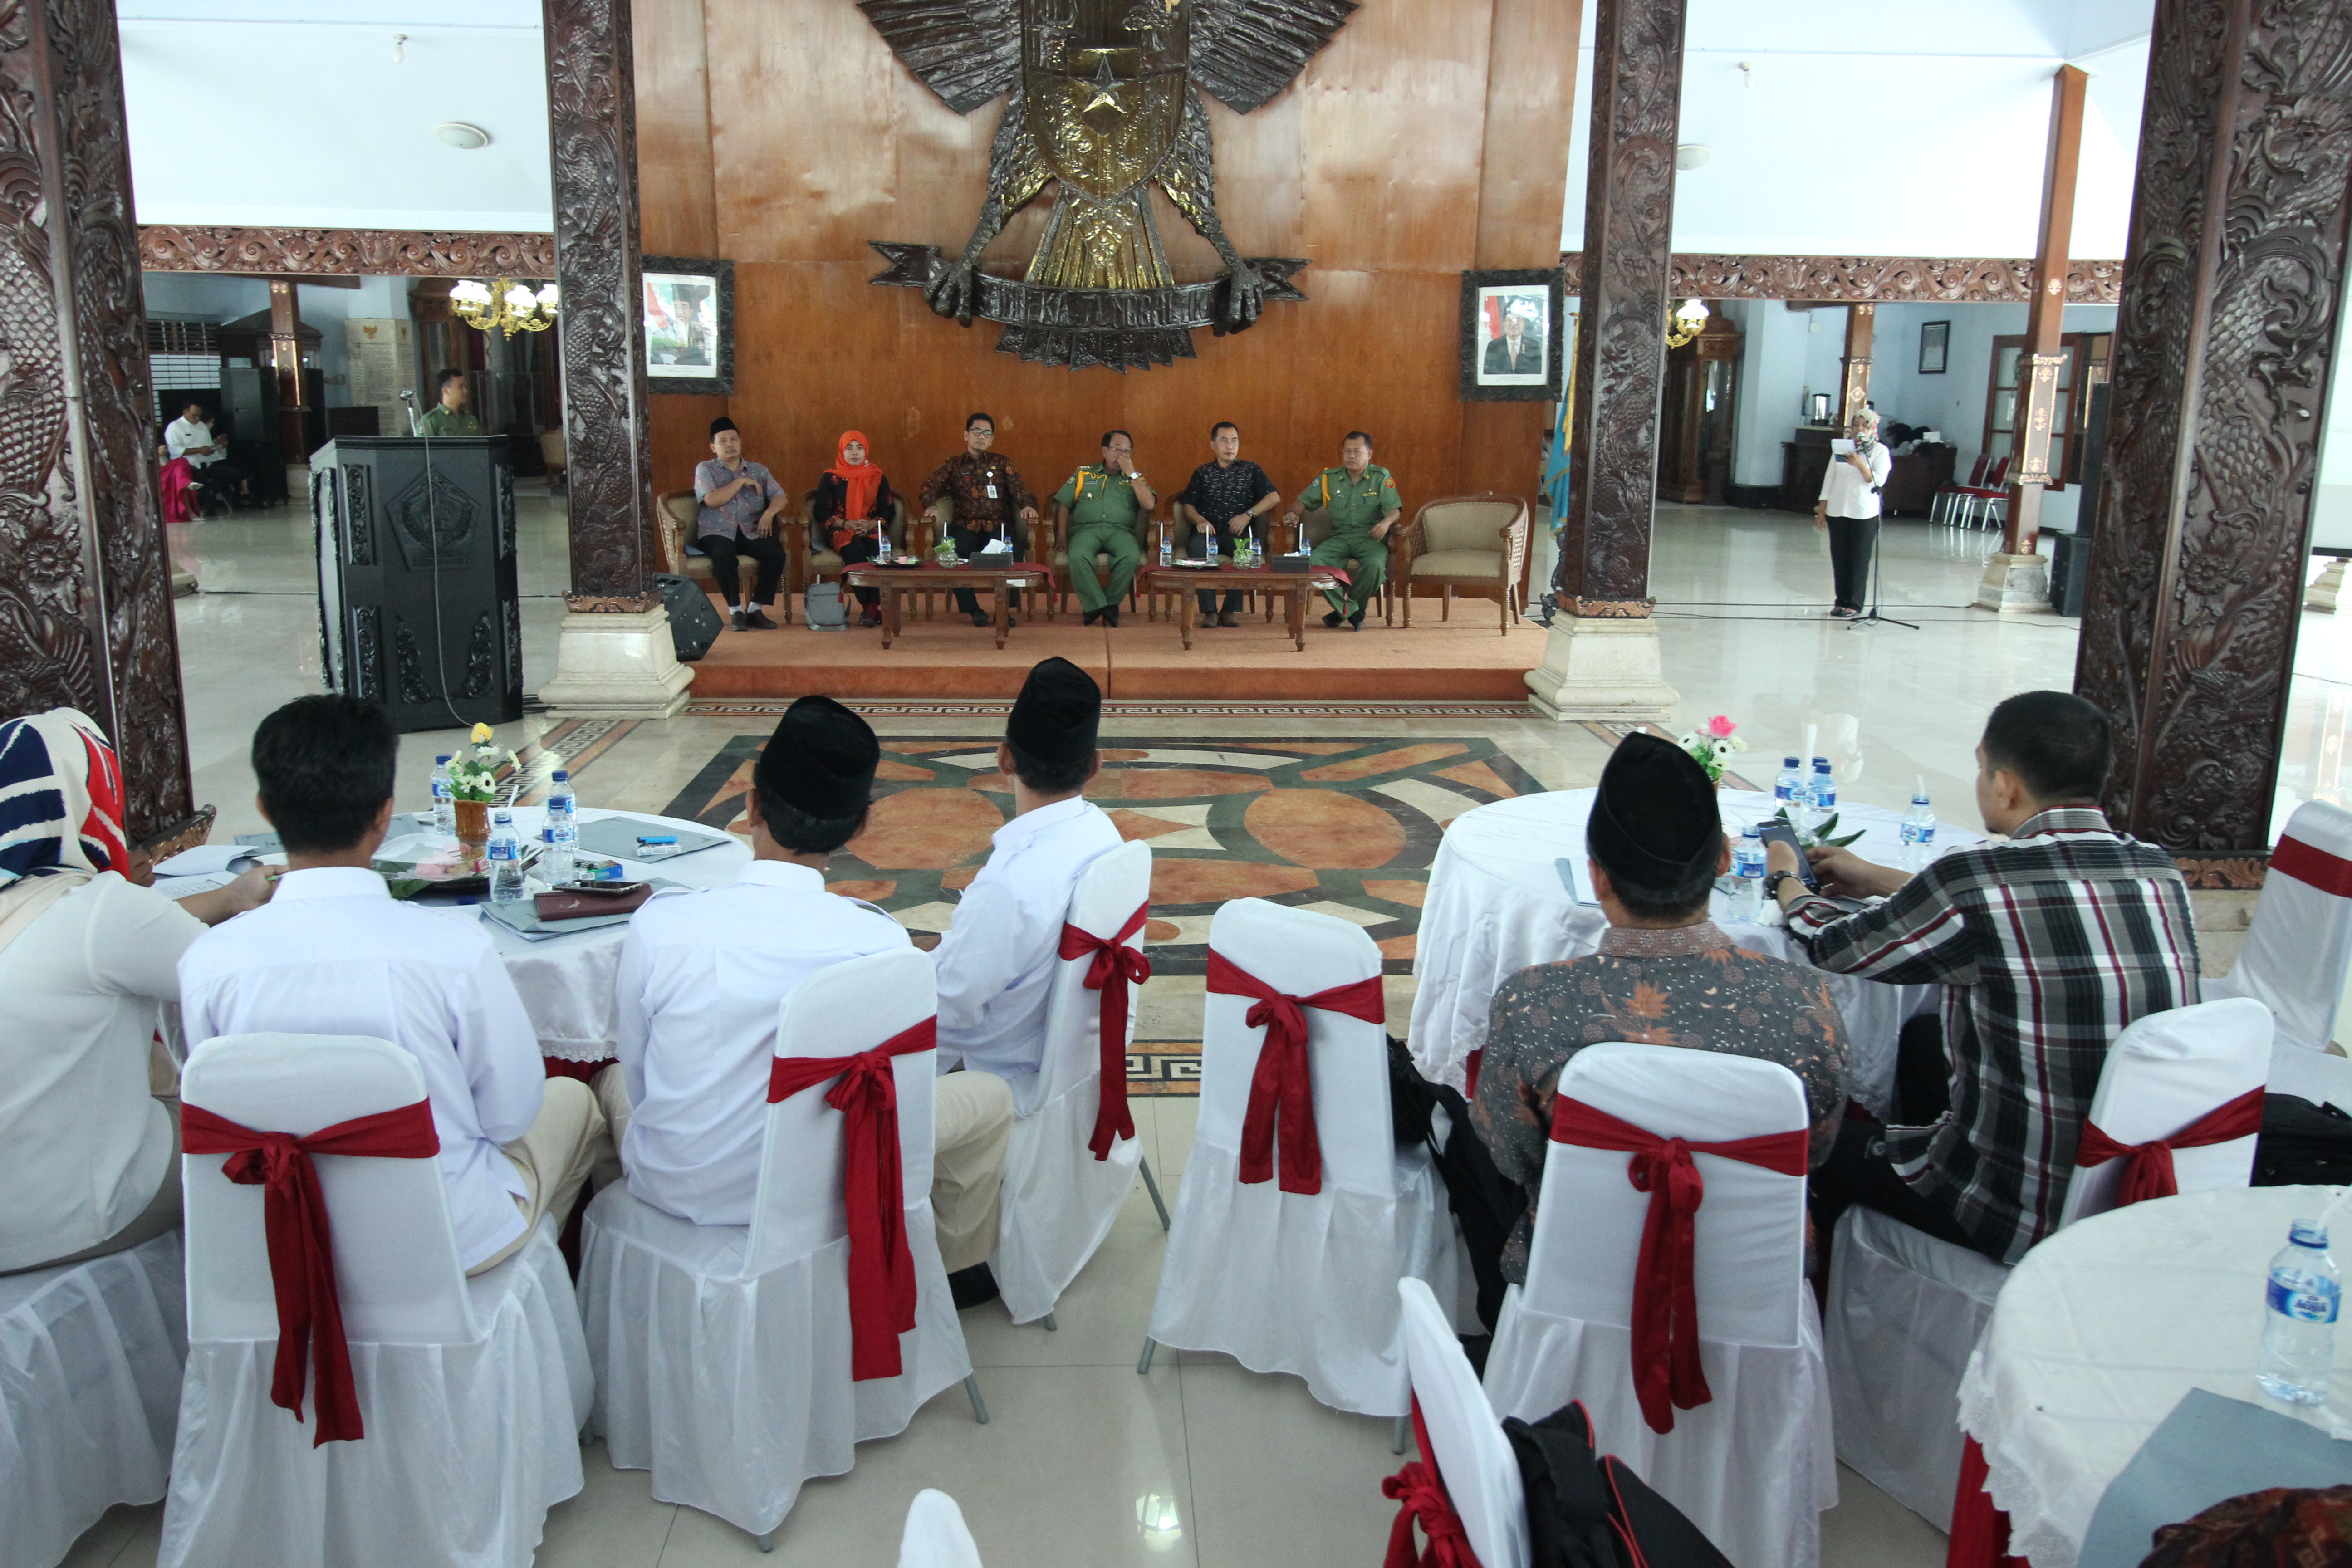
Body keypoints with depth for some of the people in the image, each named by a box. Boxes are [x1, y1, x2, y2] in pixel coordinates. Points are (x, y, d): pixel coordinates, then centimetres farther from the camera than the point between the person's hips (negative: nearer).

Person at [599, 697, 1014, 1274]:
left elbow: (640, 1081, -5)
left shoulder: (658, 926, -18)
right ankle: (959, 1266, 39)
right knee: (990, 1097, 20)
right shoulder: (881, 943, -20)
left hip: (674, 1187, 2)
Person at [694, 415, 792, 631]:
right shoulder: (705, 469, 7)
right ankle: (735, 611, -24)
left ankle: (756, 610, -18)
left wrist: (770, 512, -16)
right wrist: (741, 482, -5)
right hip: (716, 533, -3)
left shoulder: (758, 470, 16)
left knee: (776, 553, -27)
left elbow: (779, 496, 6)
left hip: (750, 532, 3)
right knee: (724, 554, -38)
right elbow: (712, 500, -10)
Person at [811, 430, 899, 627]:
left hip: (872, 532, 1)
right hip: (842, 533, -1)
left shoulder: (877, 478, 16)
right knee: (855, 551, -36)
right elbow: (821, 511, 4)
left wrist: (871, 525, -10)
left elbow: (888, 510, 10)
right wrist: (845, 524, -11)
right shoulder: (831, 479, 11)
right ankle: (871, 606, -37)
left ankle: (873, 606, -38)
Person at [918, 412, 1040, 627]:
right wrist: (928, 506, -16)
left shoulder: (1001, 464, 20)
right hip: (965, 528, 0)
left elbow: (1018, 489, 7)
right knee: (952, 552, -33)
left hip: (997, 528, 0)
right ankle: (973, 609, -20)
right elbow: (931, 486, 7)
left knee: (1014, 551, -34)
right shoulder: (954, 465, 19)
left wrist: (1028, 506, -16)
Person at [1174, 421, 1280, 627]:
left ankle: (1232, 609, -26)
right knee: (1196, 546, -36)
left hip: (1239, 532, -1)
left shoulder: (1251, 470, 20)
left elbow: (1274, 497, 7)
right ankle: (1209, 610, -32)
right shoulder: (1203, 473, 24)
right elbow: (1188, 504, 15)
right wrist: (1199, 520, -8)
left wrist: (1248, 514, -9)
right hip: (1209, 530, 1)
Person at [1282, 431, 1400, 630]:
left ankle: (1343, 611, -14)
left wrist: (1387, 522, -27)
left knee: (1375, 564, -37)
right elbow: (1305, 500, 16)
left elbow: (1395, 509, -3)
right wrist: (1292, 513, -8)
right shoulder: (1329, 478, 12)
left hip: (1370, 538, -2)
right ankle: (1352, 611, -23)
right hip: (1340, 537, 2)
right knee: (1314, 560, -29)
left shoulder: (1381, 477, 5)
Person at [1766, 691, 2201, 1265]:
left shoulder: (1977, 878, -24)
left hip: (2027, 1215, -7)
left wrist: (1785, 883, 18)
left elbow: (1837, 947, -6)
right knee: (1920, 1043, 28)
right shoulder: (2162, 874, -3)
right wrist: (1880, 880, 27)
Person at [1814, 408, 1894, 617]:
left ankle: (1854, 604, 2)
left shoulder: (1880, 451, 1)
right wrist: (1822, 508, 9)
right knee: (1839, 558, 5)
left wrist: (1860, 465, -24)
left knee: (1859, 559, -3)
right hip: (1837, 510, 3)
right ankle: (1842, 600, 13)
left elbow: (1878, 481, -10)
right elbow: (1829, 479, 12)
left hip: (1864, 513, -3)